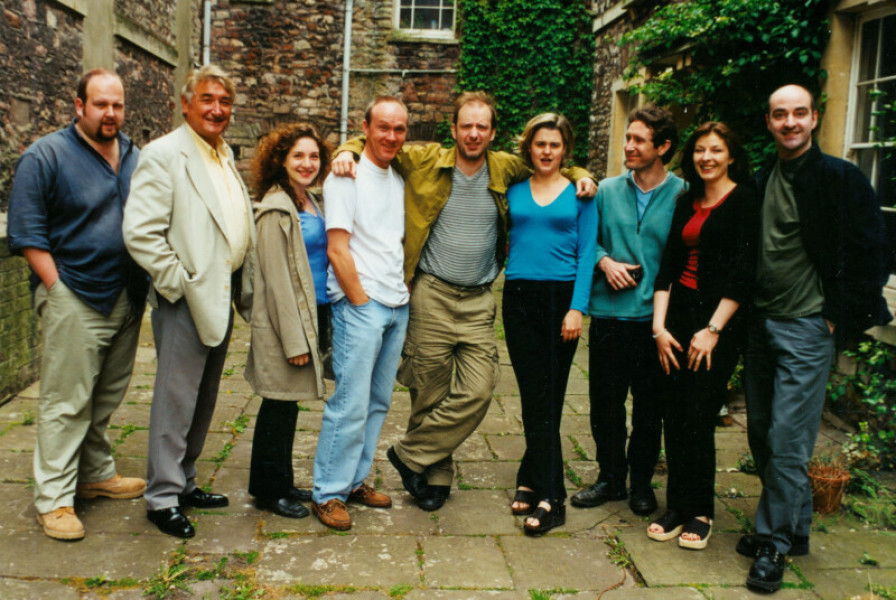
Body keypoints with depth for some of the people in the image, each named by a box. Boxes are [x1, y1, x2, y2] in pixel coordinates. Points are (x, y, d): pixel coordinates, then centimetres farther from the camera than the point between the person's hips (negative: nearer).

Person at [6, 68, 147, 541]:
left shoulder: (134, 158, 14)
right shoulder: (46, 156, -4)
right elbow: (26, 232, -8)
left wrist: (143, 285, 10)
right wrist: (58, 289, -13)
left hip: (127, 300, 6)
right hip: (75, 300, -6)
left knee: (107, 398, 15)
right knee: (66, 403, -2)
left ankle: (96, 474, 30)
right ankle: (53, 498, 7)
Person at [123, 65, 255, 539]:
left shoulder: (224, 156, 15)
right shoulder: (164, 154, -12)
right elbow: (139, 233, -19)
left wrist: (240, 287, 11)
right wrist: (179, 283, -17)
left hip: (222, 298, 8)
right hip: (187, 301, -8)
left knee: (204, 399, 16)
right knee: (176, 401, 1)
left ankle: (184, 482, 30)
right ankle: (163, 497, 14)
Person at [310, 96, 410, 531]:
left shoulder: (399, 180, 16)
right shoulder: (346, 177, -6)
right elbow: (337, 250, -11)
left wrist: (406, 291, 10)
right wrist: (362, 302, -11)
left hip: (397, 305, 7)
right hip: (359, 305, -7)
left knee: (378, 402, 11)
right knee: (351, 403, -6)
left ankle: (355, 481, 23)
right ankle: (328, 493, 6)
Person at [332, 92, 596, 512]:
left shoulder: (504, 169, 8)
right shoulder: (426, 161, 2)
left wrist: (579, 175, 7)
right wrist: (348, 151, -9)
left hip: (479, 302, 2)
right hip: (431, 294, -2)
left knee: (478, 391, -7)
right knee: (430, 394, 4)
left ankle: (410, 454, 10)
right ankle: (436, 476, 24)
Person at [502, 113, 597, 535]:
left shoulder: (579, 192, 4)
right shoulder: (514, 189, 10)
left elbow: (586, 252, 1)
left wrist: (577, 308, -7)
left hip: (561, 296, -1)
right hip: (519, 298, 2)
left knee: (548, 395, 0)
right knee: (535, 396, 0)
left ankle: (533, 481, 11)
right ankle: (549, 496, 5)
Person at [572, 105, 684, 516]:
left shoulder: (683, 196, -3)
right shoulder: (607, 191, 6)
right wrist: (605, 261, -6)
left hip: (654, 317, -2)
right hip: (608, 314, 3)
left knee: (649, 407, 9)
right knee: (604, 403, 10)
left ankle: (641, 481, 28)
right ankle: (610, 477, 29)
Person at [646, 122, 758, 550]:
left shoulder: (744, 201, -5)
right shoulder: (687, 201, 13)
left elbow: (743, 272, -11)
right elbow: (668, 265, 9)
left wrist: (712, 330, -14)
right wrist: (659, 326, 1)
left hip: (720, 320, -5)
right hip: (678, 313, 5)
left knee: (698, 418, -4)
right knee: (674, 415, 5)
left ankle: (700, 512, 14)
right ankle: (677, 506, 18)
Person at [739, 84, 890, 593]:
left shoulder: (841, 177, -6)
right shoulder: (761, 181, 11)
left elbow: (868, 254, -7)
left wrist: (836, 316, -8)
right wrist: (747, 310, 12)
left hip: (807, 327, -6)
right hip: (761, 323, 7)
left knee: (788, 440, -4)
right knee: (761, 434, 11)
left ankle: (775, 542, 11)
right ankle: (795, 527, 27)